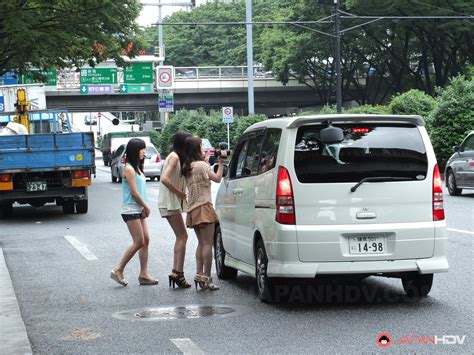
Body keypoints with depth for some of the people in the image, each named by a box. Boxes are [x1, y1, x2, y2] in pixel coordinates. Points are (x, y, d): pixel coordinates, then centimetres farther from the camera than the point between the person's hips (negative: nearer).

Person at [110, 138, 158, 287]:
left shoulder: (137, 168, 15)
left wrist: (144, 208, 3)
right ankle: (118, 270, 0)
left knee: (146, 240, 4)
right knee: (139, 242, -8)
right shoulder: (129, 169, -13)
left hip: (139, 210, 9)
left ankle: (144, 274, 6)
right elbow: (134, 192, -16)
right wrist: (146, 207, -7)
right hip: (131, 210, -9)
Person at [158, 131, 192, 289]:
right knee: (182, 236, -10)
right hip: (169, 203, -10)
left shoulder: (178, 157, 16)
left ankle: (176, 272, 10)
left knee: (181, 237, 10)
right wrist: (180, 193, -18)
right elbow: (165, 179, -25)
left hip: (173, 203, 10)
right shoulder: (174, 157, -14)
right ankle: (178, 272, -13)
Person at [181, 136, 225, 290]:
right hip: (203, 207, -8)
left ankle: (199, 275, 8)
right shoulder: (201, 165, -13)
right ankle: (206, 278, -8)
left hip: (192, 209, 8)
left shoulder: (187, 167, 12)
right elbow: (217, 178, -7)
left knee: (201, 243, 13)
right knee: (207, 243, -6)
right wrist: (221, 163, 1)